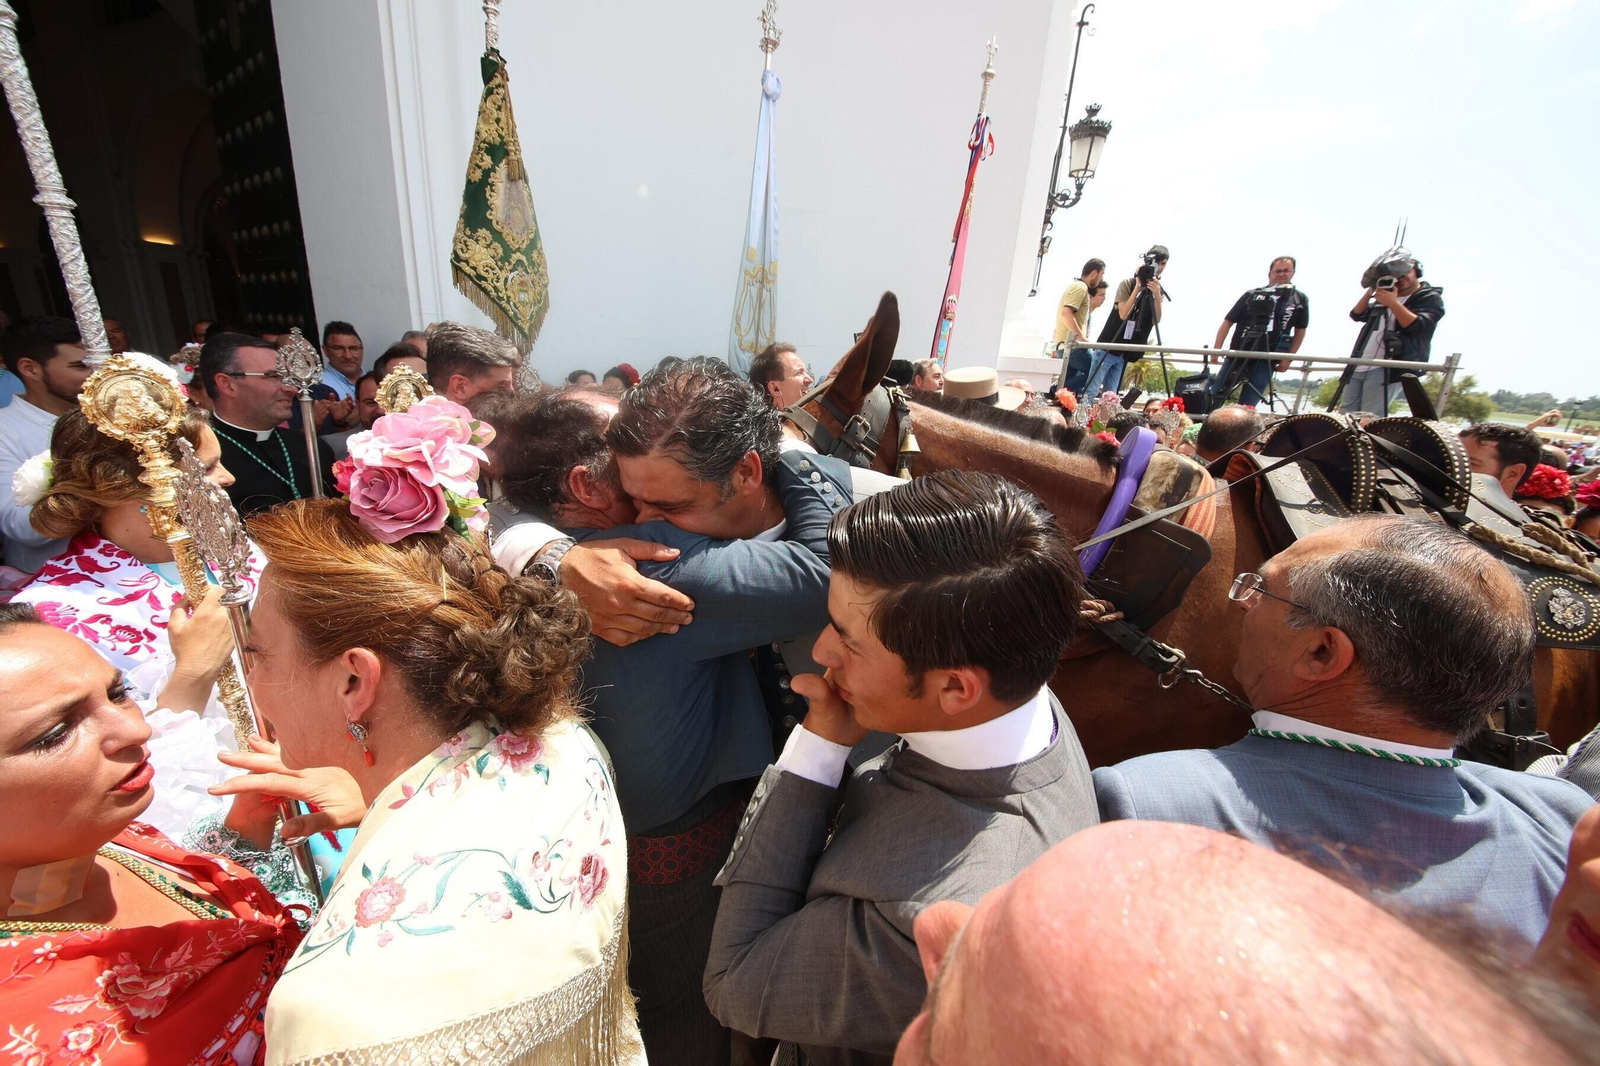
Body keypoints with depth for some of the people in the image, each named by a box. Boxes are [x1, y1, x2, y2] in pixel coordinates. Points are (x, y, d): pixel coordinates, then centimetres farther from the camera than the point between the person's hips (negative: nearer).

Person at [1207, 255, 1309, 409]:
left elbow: (1300, 331, 15)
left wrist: (1288, 358, 4)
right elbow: (1228, 322, 2)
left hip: (1266, 360, 1)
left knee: (1247, 406, -6)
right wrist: (1216, 350, -9)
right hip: (1238, 355, 0)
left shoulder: (1300, 300, 8)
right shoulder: (1252, 295, 3)